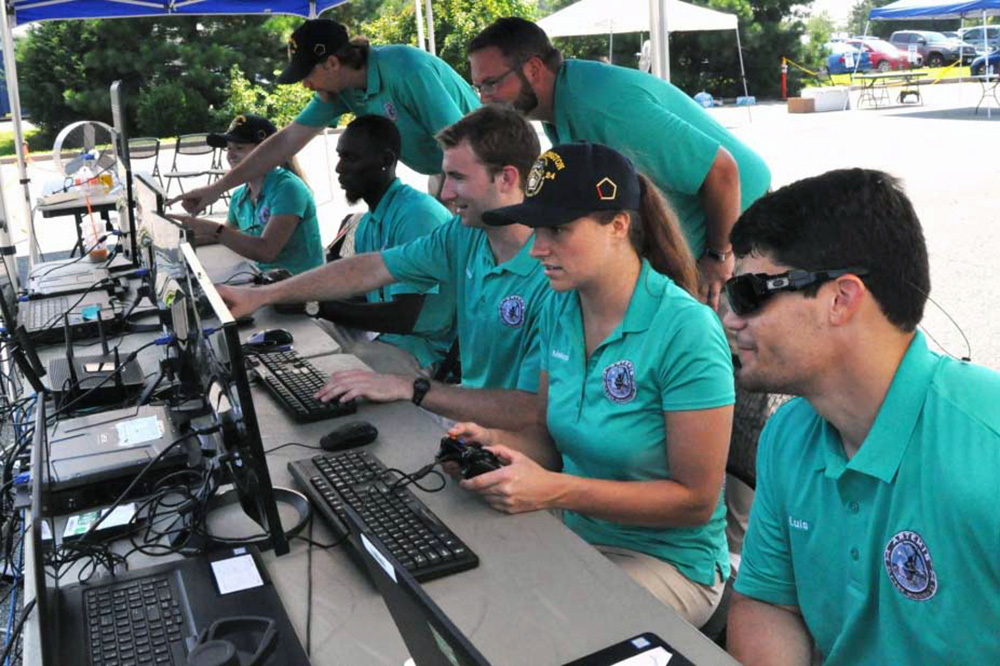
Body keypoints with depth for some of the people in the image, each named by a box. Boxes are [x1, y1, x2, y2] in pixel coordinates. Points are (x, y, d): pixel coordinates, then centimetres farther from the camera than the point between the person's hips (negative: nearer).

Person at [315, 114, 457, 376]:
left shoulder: (417, 214, -20)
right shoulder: (367, 224, 11)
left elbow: (403, 317, -24)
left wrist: (317, 304, -23)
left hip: (426, 351, -9)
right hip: (385, 336, 9)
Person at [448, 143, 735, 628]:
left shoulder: (686, 332, -21)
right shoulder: (559, 311, 0)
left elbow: (696, 500, -18)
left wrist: (556, 491, -26)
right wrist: (494, 442, -11)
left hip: (666, 561, -6)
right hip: (574, 534, 6)